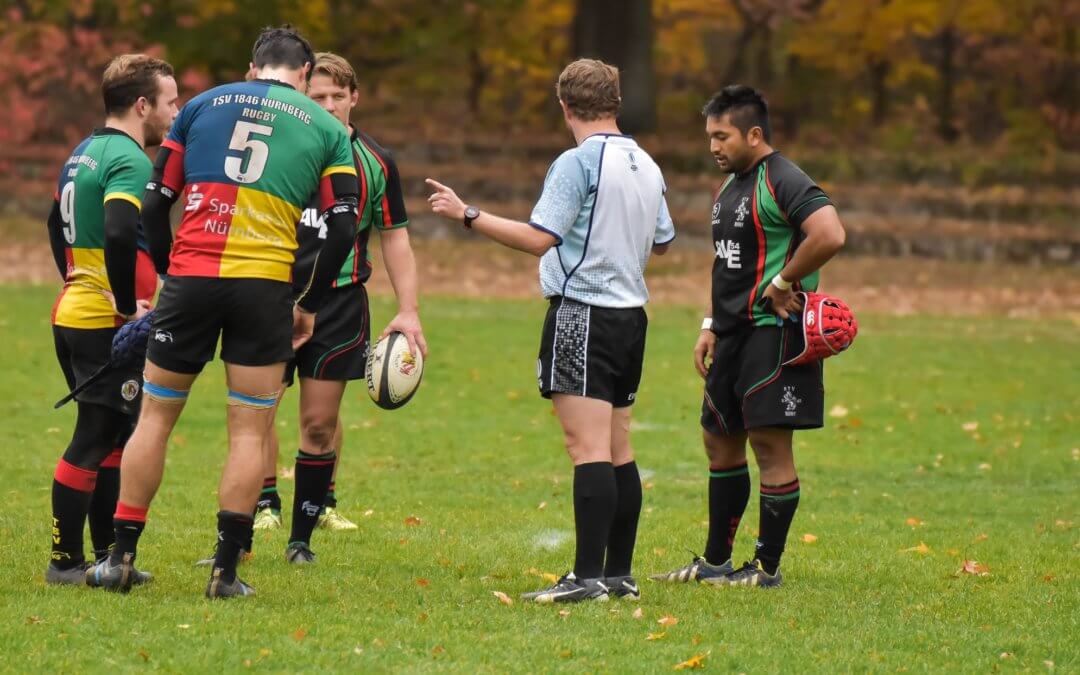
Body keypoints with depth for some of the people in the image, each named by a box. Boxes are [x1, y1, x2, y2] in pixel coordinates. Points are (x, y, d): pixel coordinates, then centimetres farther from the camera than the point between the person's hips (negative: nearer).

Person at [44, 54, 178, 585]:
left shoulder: (85, 153, 15)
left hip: (74, 310, 10)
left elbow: (57, 223, 27)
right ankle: (65, 562, 0)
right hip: (105, 324, -10)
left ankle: (106, 555, 20)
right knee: (95, 439, -5)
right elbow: (118, 236, -30)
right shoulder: (130, 161, -16)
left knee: (115, 437, 16)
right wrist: (129, 307, -21)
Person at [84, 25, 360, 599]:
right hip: (264, 285, -1)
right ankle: (225, 570, 2)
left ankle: (120, 557, 12)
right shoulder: (326, 128, 10)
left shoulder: (203, 105, 13)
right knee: (249, 431, 6)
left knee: (155, 416, 11)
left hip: (190, 275, 1)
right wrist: (309, 305, 12)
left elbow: (154, 203, 10)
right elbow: (343, 227, 3)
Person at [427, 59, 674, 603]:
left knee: (588, 448, -12)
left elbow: (540, 238, -19)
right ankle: (619, 573, 14)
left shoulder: (578, 163, -12)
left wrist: (467, 215, -15)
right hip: (630, 313, 8)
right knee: (617, 450, 12)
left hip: (582, 314, -8)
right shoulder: (646, 166, 12)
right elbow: (662, 240, 24)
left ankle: (588, 576, -17)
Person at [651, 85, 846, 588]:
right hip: (734, 334, 10)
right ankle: (715, 561, 23)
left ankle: (767, 566, 1)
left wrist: (782, 285, -20)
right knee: (721, 441, 14)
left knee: (770, 442, -5)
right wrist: (711, 326, 19)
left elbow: (830, 236, -29)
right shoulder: (729, 186, 17)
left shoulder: (783, 182, -14)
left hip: (772, 331, -10)